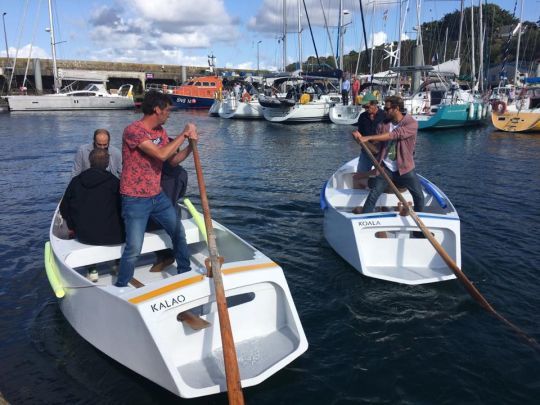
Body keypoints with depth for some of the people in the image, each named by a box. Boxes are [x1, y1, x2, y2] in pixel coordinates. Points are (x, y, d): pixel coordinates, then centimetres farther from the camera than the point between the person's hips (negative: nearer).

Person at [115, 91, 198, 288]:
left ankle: (185, 272, 37)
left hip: (157, 196, 8)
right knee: (134, 248, -7)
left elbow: (173, 160, 11)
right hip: (135, 199, -8)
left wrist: (191, 144, -5)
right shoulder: (133, 130, -19)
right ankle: (120, 288, 13)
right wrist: (184, 134, -19)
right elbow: (161, 154, -29)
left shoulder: (161, 131, 7)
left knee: (179, 233, 17)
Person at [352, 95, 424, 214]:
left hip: (405, 169, -2)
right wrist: (361, 138, -19)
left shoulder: (411, 124, -14)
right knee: (373, 196, -6)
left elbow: (393, 135, -29)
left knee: (419, 197, 5)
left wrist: (368, 137, -34)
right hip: (385, 168, 2)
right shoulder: (383, 125, -1)